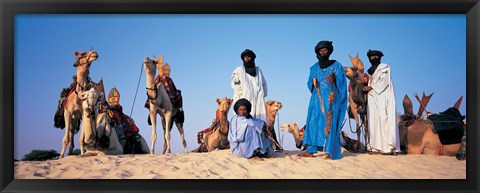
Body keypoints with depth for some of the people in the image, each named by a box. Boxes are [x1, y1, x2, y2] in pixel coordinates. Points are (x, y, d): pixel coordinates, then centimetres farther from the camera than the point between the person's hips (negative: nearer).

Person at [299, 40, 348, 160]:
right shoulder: (314, 68, 16)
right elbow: (309, 83, 16)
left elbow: (342, 80, 0)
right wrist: (313, 83, -6)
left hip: (331, 99, -4)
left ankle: (332, 152, -7)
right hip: (317, 98, 4)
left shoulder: (336, 65, 6)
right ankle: (310, 150, 1)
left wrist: (335, 79, -20)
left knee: (330, 124, -8)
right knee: (313, 122, -1)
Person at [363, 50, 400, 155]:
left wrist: (371, 87, -11)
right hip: (373, 99, 7)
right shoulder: (372, 70, 24)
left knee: (383, 120, -15)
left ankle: (389, 147, -18)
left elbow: (384, 81, -9)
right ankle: (377, 147, -6)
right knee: (374, 122, -3)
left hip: (382, 99, -7)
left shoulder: (384, 67, 4)